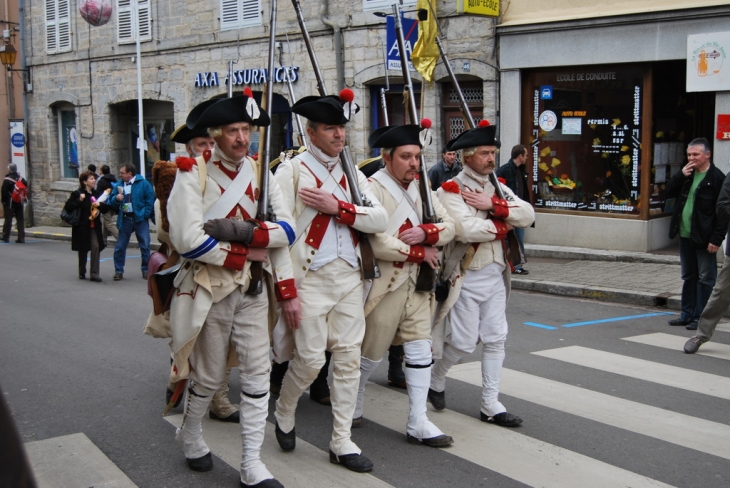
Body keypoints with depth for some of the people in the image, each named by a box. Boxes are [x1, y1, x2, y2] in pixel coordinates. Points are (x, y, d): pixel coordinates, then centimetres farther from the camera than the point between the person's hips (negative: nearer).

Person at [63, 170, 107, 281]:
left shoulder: (97, 194, 11)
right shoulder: (77, 193, -4)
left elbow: (105, 209, 13)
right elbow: (68, 207, -11)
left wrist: (99, 205, -8)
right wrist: (79, 200, -21)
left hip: (94, 227, 3)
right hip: (82, 227, -3)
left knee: (96, 247, -11)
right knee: (83, 250, 7)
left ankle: (94, 274, -9)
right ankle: (82, 273, 24)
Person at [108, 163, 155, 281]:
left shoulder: (143, 184, -4)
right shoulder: (119, 184, 8)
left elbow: (150, 200, -5)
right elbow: (112, 203, 11)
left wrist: (145, 214, -11)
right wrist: (116, 199, -11)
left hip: (140, 219, -3)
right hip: (125, 219, 3)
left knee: (145, 246, 2)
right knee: (119, 247, 3)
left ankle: (146, 270, 14)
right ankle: (118, 271, 12)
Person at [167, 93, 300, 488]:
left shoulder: (260, 172, 5)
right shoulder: (193, 174, -10)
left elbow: (285, 229, -3)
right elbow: (189, 240, -20)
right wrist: (245, 254, -14)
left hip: (254, 288, 4)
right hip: (209, 288, -4)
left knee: (257, 373, 1)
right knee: (210, 375, 10)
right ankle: (190, 435, 38)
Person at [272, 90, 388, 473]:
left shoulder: (352, 174, 13)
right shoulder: (291, 171, -3)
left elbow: (381, 219, 1)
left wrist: (338, 207, -12)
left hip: (350, 277, 5)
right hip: (310, 278, -5)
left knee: (348, 358, 5)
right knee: (311, 359, -5)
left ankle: (342, 443, 16)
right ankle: (284, 413, 26)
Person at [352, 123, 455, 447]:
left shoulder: (420, 187, 10)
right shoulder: (372, 188, -15)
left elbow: (448, 225, 7)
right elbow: (377, 243, -25)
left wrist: (425, 233, -14)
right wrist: (420, 252, -15)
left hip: (417, 283, 7)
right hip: (384, 285, -6)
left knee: (421, 349, 3)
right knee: (372, 354, 7)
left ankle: (418, 423, 10)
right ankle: (352, 407, 33)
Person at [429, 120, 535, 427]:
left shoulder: (498, 188, 11)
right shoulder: (451, 189, -10)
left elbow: (527, 215, -4)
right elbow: (466, 229, -26)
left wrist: (493, 205, -17)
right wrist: (503, 225, -11)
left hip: (496, 275, 6)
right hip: (466, 277, -6)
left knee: (496, 340, 6)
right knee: (465, 342, 0)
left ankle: (490, 405, 14)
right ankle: (435, 379, 28)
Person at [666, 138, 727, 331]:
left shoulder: (717, 178, -10)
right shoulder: (687, 175, 12)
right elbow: (670, 193, 11)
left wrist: (716, 239, -18)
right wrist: (681, 175, -4)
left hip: (704, 238, -7)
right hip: (685, 236, 8)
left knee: (705, 279, 1)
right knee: (688, 277, 15)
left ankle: (701, 318, 5)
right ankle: (687, 314, 24)